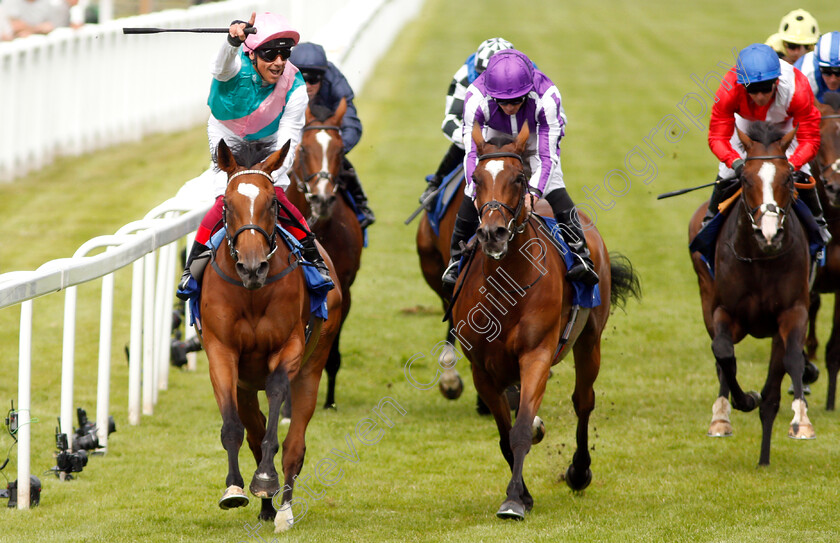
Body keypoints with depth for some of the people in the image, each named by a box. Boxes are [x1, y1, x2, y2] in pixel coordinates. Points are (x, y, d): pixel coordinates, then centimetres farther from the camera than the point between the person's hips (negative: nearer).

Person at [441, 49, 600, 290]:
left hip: (537, 137, -1)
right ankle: (458, 259, 11)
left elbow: (548, 155, -36)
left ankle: (580, 255, -14)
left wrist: (534, 192, -51)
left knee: (554, 189, -22)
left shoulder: (546, 97, -39)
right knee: (471, 196, -10)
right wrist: (478, 193, -47)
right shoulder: (476, 98, -37)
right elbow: (472, 153, -33)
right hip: (495, 136, 1)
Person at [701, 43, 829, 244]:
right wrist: (736, 162, -55)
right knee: (728, 172, -9)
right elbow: (717, 137, -35)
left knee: (800, 172, -11)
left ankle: (816, 221, 15)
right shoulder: (729, 90, -42)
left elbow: (809, 139, -36)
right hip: (746, 121, 0)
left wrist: (791, 165, -55)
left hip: (785, 123, 0)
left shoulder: (797, 89, -42)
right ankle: (711, 219, 18)